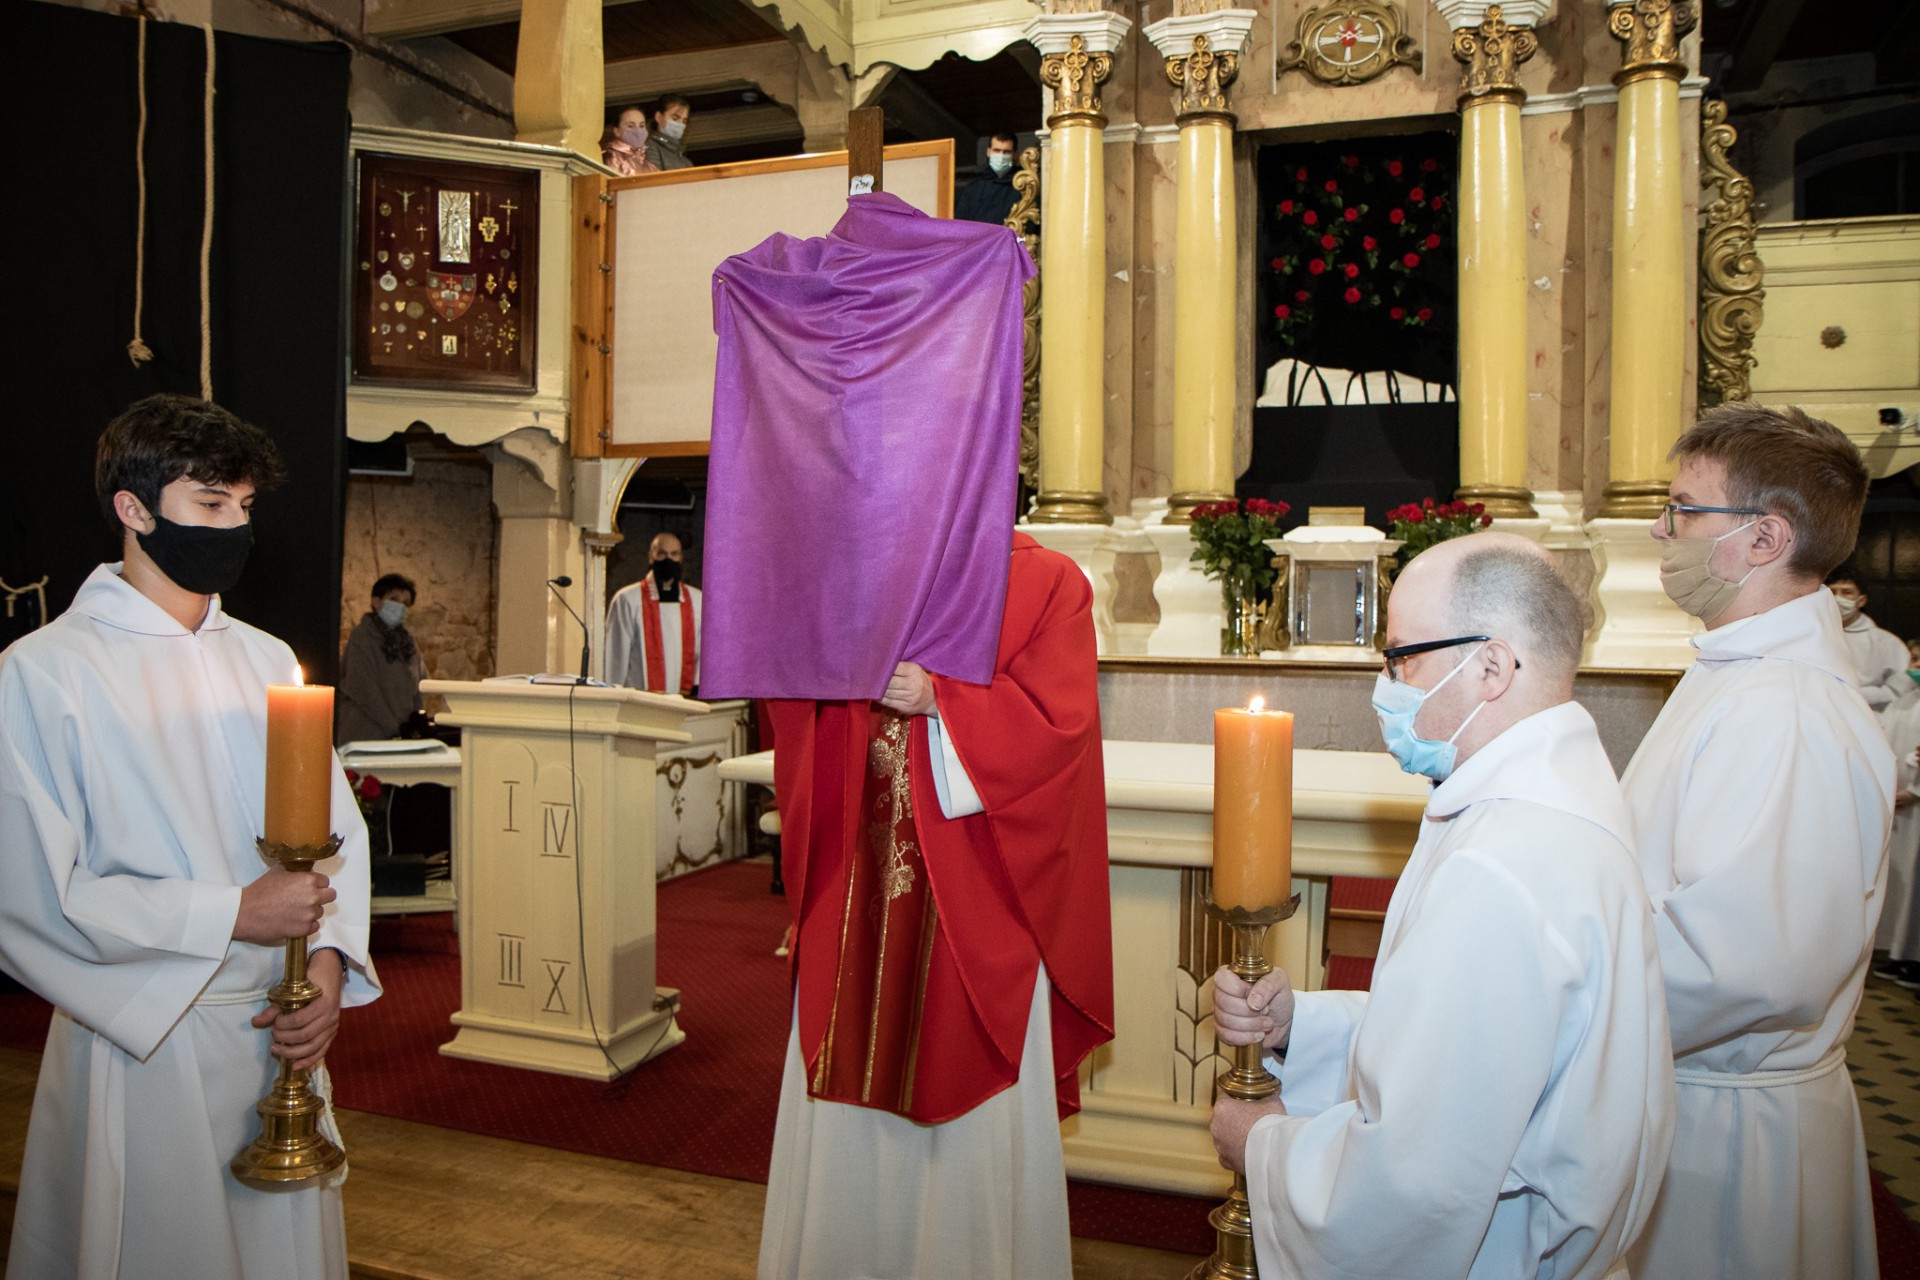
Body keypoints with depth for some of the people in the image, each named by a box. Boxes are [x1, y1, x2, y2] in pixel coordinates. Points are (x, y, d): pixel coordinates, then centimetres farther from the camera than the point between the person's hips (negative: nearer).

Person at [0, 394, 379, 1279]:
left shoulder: (265, 661, 7)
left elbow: (335, 828, 6)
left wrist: (329, 960, -7)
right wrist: (231, 914, -16)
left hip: (283, 1035, 5)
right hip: (141, 1047, -5)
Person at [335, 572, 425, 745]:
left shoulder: (406, 639, 15)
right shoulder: (361, 636, -3)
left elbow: (421, 680, 15)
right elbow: (363, 690, -11)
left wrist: (418, 714, -3)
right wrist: (394, 727, -13)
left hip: (402, 733, 5)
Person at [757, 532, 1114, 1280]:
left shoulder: (1046, 583, -1)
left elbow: (1055, 720, -11)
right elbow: (794, 699, 5)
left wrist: (937, 702, -20)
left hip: (977, 890, -4)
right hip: (862, 877, 4)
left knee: (975, 1108, 7)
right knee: (852, 1087, 13)